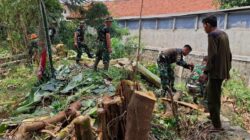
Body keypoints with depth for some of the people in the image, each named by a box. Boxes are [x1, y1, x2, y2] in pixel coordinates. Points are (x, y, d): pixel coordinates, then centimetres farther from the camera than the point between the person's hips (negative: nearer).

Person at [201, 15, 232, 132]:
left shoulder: (212, 35, -11)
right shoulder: (224, 34, 15)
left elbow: (212, 55, -21)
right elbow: (229, 54, 17)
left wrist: (206, 71, -19)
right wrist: (227, 70, 23)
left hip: (215, 72, -9)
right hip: (223, 71, 9)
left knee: (212, 99, -4)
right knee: (215, 95, 23)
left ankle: (217, 125, -1)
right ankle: (214, 116, 35)